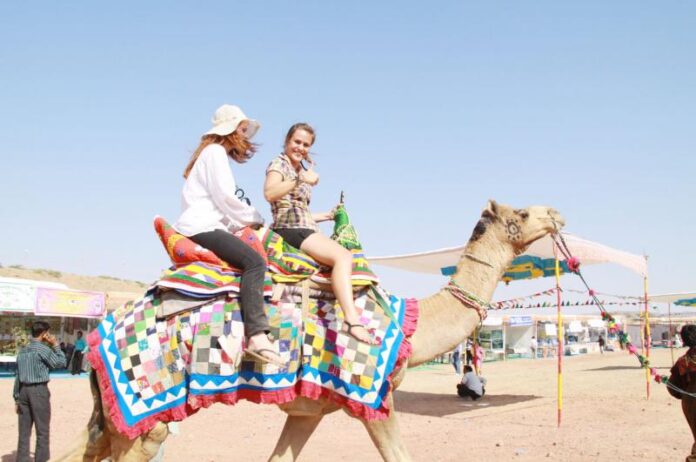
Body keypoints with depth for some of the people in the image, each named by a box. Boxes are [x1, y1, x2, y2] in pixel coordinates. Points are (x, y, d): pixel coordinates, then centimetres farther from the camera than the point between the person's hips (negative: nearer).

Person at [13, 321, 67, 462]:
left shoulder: (22, 351, 13)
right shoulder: (43, 349, -9)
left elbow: (18, 376, 13)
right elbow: (61, 363, -3)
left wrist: (16, 398, 16)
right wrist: (56, 345, 5)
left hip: (23, 390, 7)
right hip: (39, 390, -7)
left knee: (24, 431, 7)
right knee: (42, 431, 1)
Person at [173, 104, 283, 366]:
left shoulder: (214, 153, 28)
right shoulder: (215, 151, -3)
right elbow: (225, 197, -12)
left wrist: (242, 223, 18)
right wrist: (254, 219, 1)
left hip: (204, 225, 11)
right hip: (202, 227, -11)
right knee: (254, 262, -26)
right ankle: (257, 337, -39)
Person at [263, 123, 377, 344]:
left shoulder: (302, 169, 25)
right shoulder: (279, 163, 0)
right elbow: (269, 193, -24)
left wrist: (327, 215, 20)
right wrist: (300, 179, -28)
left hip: (305, 230, 10)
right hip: (289, 230, -10)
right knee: (343, 256, -28)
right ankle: (352, 319, -40)